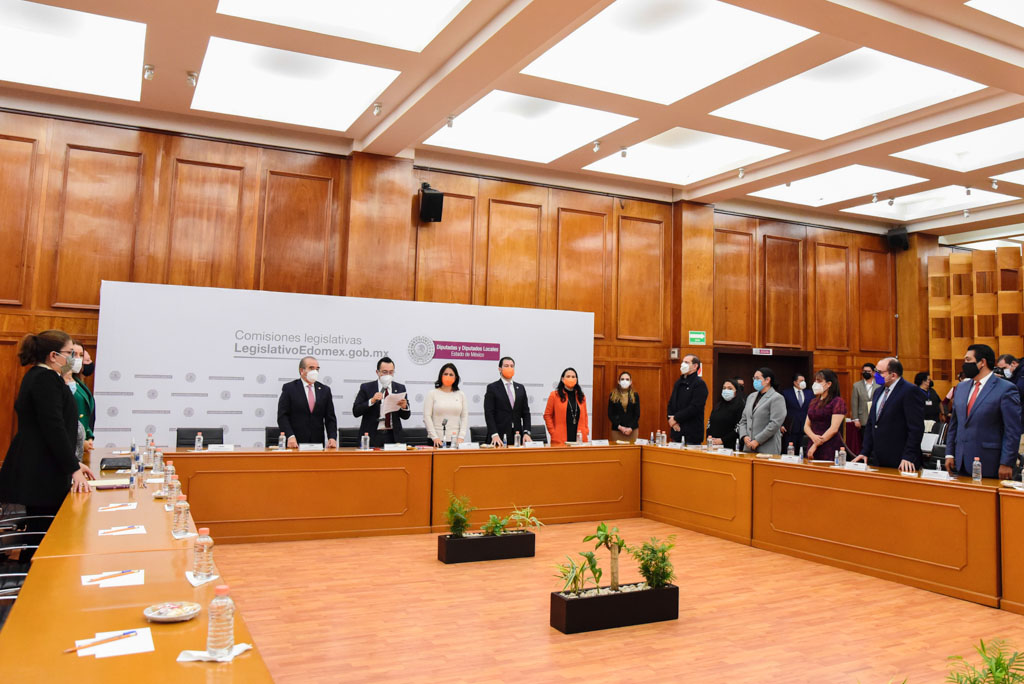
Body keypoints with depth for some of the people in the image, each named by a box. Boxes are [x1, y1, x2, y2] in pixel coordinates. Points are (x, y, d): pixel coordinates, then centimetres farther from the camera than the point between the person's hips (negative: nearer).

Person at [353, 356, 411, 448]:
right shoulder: (366, 388, 1)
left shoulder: (400, 388, 8)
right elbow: (355, 412, -5)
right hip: (371, 436, -2)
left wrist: (404, 407, -15)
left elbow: (406, 416, 7)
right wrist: (371, 401, -19)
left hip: (393, 436, 2)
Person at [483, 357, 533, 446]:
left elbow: (526, 413, 12)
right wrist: (494, 435, -17)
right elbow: (489, 413, -6)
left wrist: (526, 432, -1)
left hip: (517, 436, 4)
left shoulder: (521, 388, 14)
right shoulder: (492, 388, 0)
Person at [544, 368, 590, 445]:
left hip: (579, 438, 3)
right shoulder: (554, 395, 3)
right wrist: (553, 433, -5)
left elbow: (584, 416, 19)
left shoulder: (581, 396, 14)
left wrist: (586, 432, 7)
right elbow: (547, 415, 3)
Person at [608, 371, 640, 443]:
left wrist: (631, 428, -8)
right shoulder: (613, 396, 3)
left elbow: (637, 414, 4)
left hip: (632, 430, 1)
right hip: (617, 430, -1)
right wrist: (619, 426, -10)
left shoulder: (635, 395, 5)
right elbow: (610, 414, 2)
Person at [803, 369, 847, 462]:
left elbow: (834, 429, -12)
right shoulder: (814, 402, 16)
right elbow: (806, 425, 13)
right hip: (812, 448, 6)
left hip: (830, 449, -6)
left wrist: (816, 445, -11)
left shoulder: (838, 402, -5)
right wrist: (813, 437, -9)